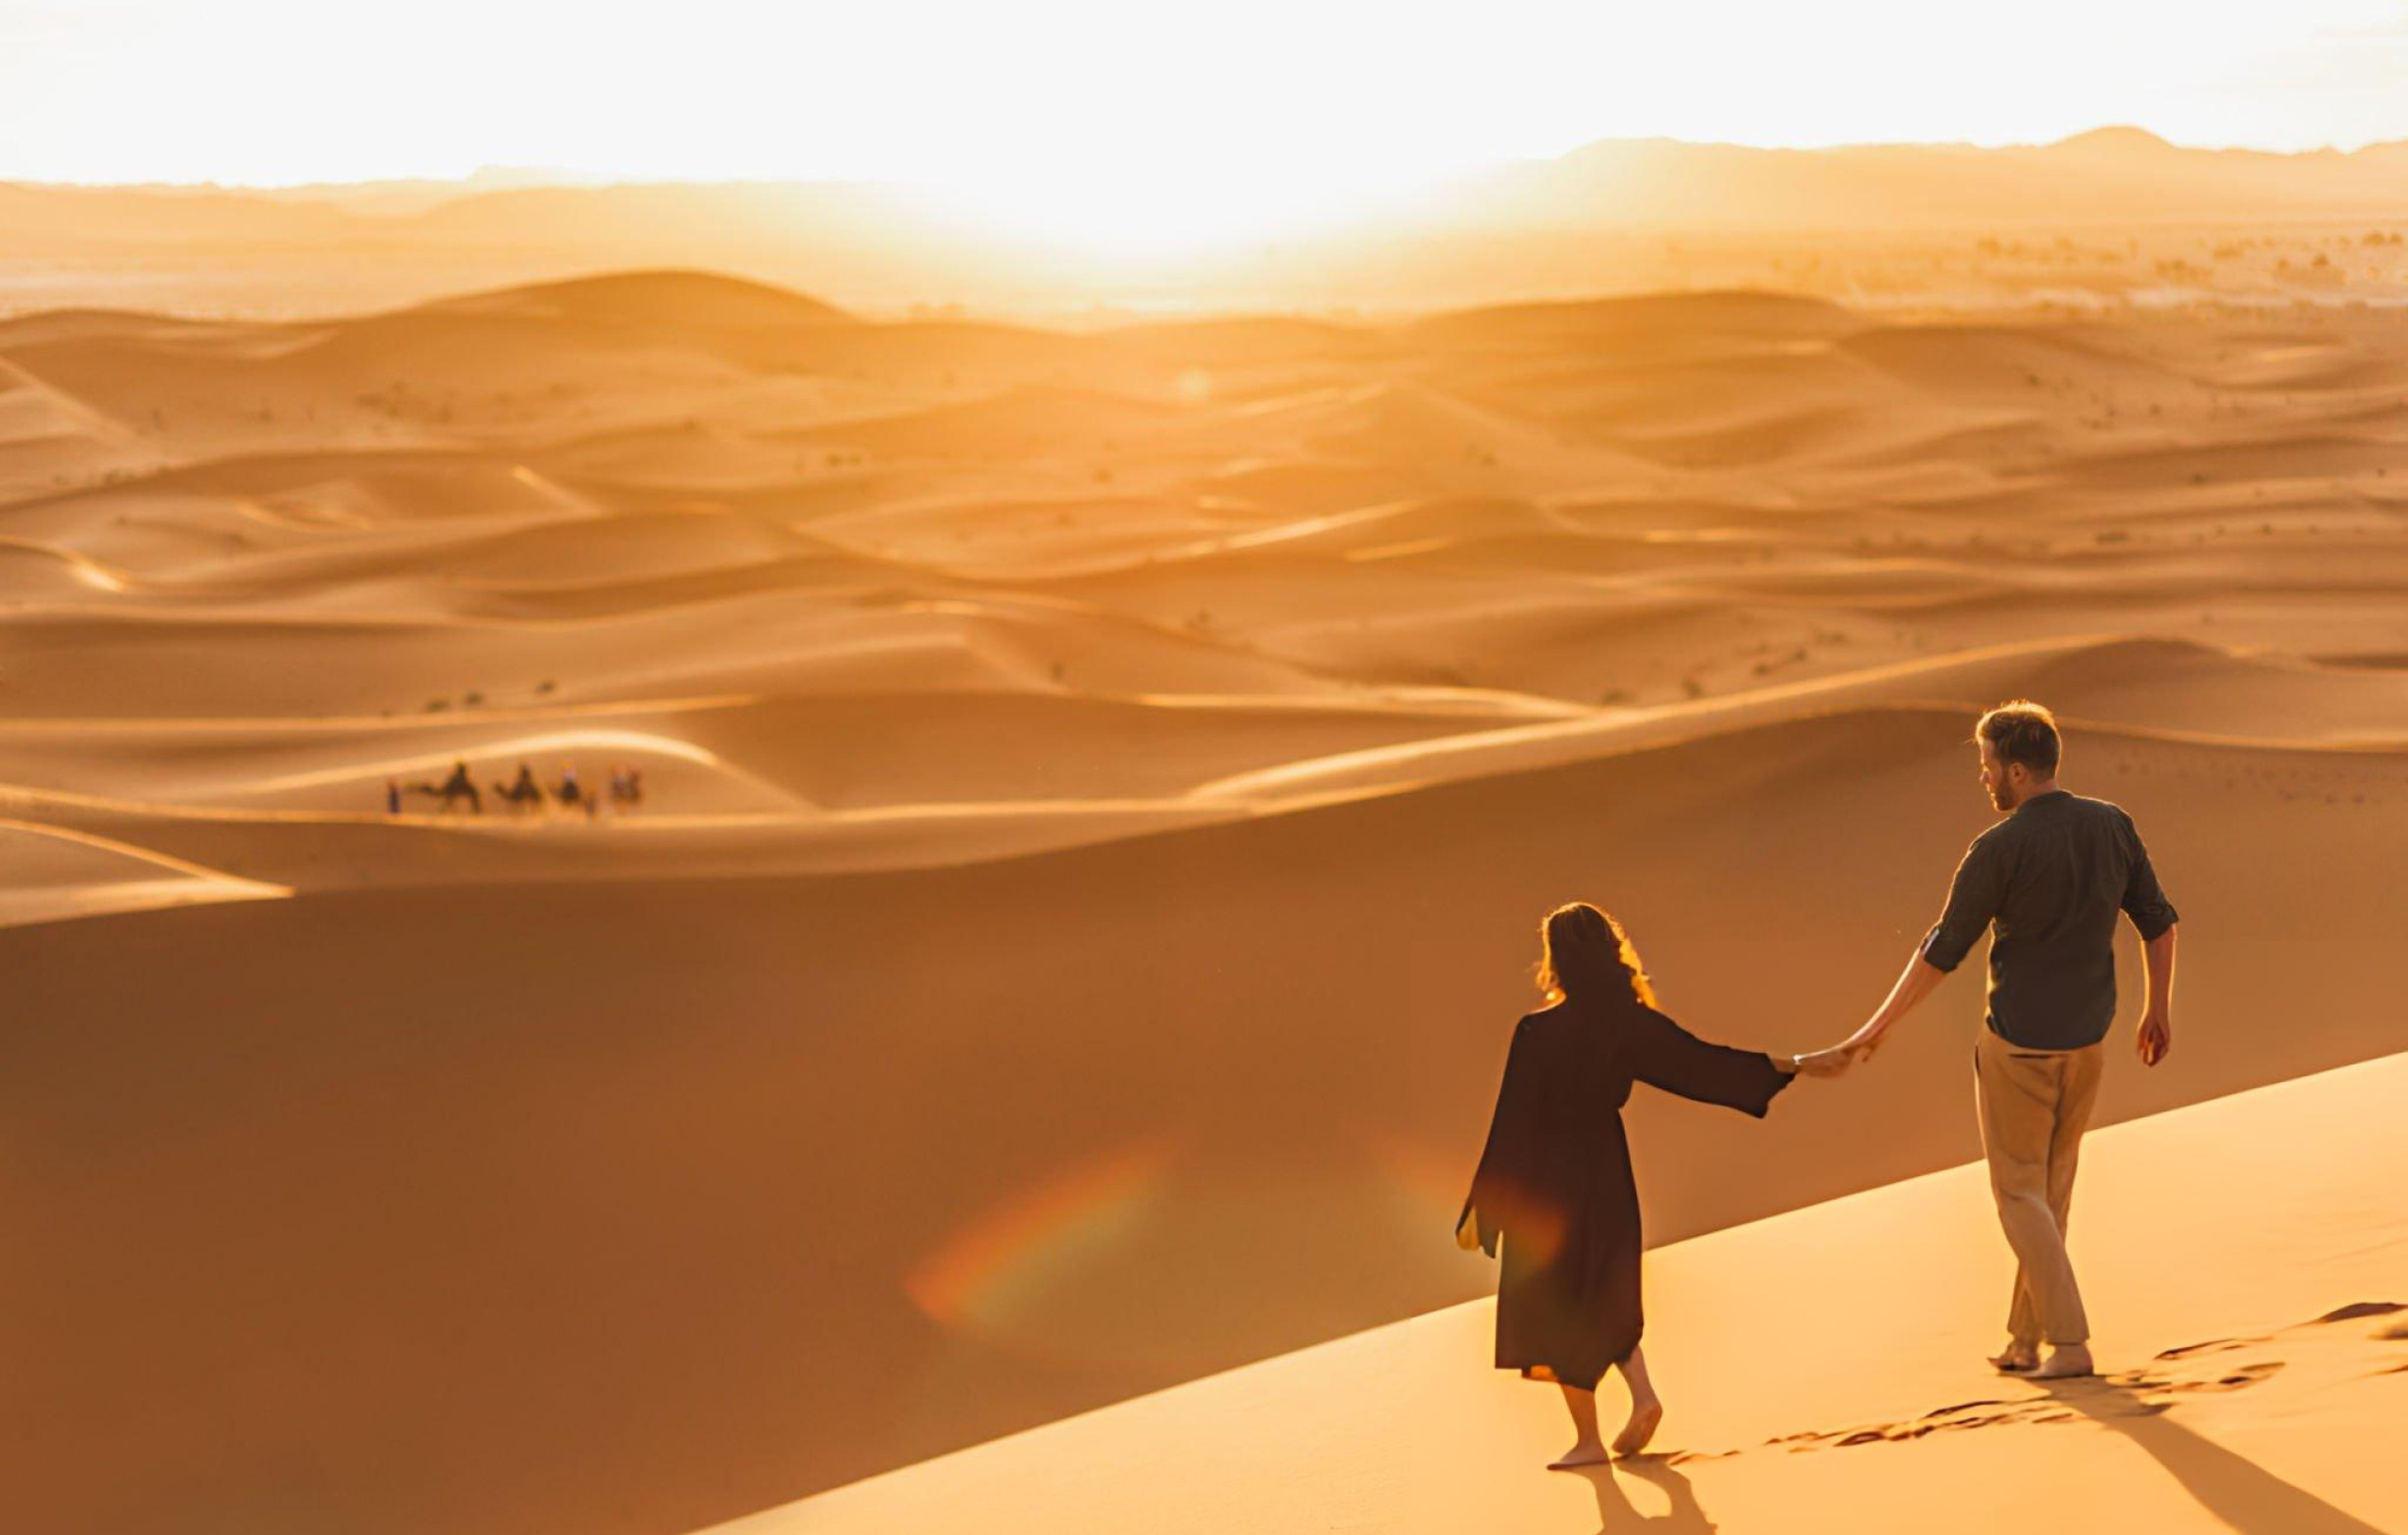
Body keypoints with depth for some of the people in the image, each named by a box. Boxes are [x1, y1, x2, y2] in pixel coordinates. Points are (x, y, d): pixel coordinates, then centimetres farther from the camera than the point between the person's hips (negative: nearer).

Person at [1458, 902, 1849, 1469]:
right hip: (1606, 1172, 5)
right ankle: (1641, 1394, 8)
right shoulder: (1633, 1024, -8)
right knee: (1603, 1294, 25)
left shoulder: (1537, 1033, -19)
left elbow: (1510, 1126, -15)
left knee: (1558, 1307, 10)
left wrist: (1480, 1209, -8)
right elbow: (1708, 1064, -3)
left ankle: (1587, 1438, 15)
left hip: (1547, 1179, -5)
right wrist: (1796, 1065, 7)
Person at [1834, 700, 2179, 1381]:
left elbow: (1941, 952, -13)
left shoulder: (1998, 851, -18)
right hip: (2086, 1040, 6)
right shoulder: (2112, 826, -2)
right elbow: (2157, 921, 5)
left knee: (2020, 1193, 6)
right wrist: (2158, 1010, 18)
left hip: (2017, 1044, -6)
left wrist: (1878, 1026, -3)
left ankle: (2069, 1344, 0)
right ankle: (2024, 1340, 23)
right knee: (2051, 1188, 17)